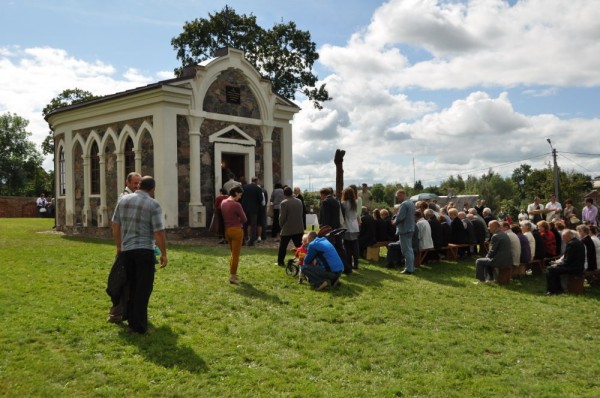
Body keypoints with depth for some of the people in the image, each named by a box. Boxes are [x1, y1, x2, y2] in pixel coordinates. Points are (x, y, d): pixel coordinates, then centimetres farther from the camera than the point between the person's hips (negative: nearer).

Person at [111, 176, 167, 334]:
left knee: (132, 286, 17)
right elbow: (159, 233, -12)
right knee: (143, 288, 1)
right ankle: (139, 325, 3)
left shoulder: (123, 200, 7)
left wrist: (118, 246, 22)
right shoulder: (153, 204, -8)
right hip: (144, 251, -5)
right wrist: (164, 254, -3)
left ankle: (131, 320, 23)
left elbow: (115, 226, 12)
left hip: (126, 250, 5)